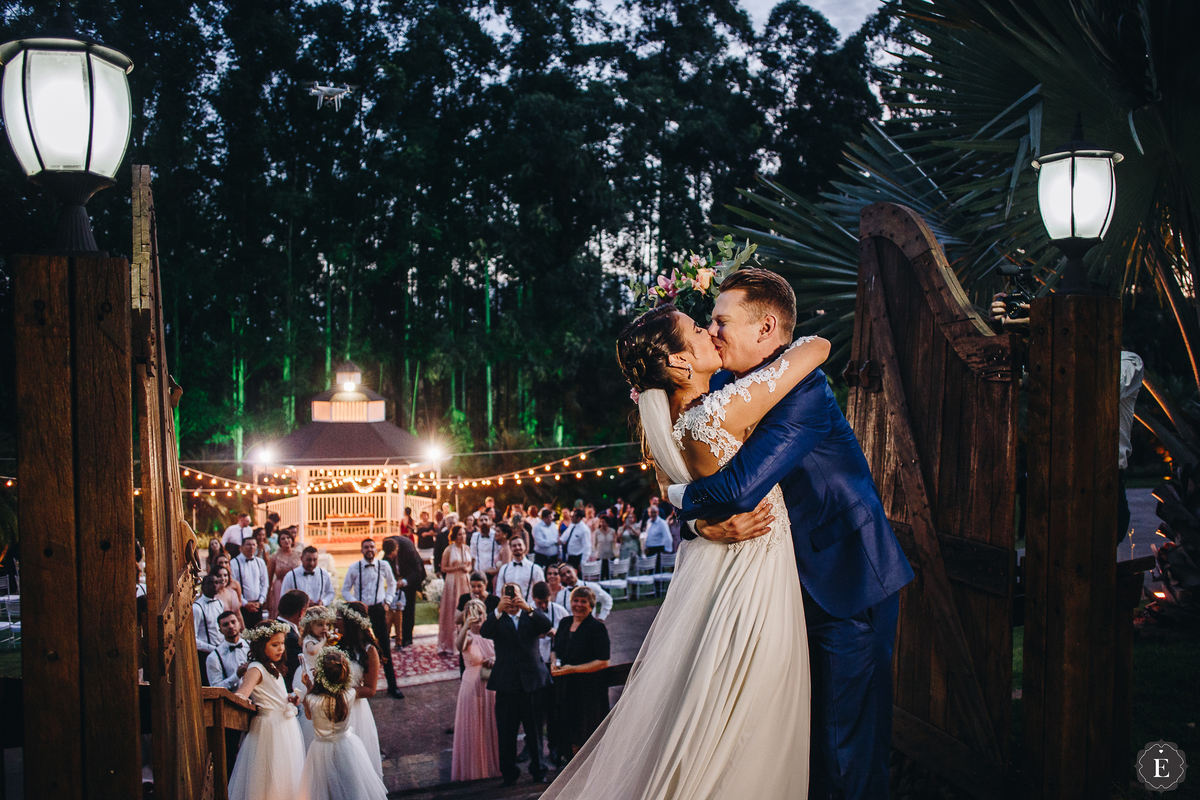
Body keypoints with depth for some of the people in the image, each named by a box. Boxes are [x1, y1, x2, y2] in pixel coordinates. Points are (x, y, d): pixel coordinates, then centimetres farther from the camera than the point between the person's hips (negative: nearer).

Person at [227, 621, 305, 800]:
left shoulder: (273, 667, 12)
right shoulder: (256, 669, -15)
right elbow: (240, 696, -31)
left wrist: (290, 699, 5)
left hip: (286, 727, 9)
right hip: (270, 729, -9)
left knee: (285, 776, 14)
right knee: (270, 780, -2)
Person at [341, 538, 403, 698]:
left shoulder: (383, 566, -1)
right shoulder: (354, 568, -4)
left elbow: (392, 584, 16)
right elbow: (345, 590, 4)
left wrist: (387, 601, 4)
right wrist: (356, 603, -11)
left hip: (379, 609, 0)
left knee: (385, 648, 2)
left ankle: (392, 685, 12)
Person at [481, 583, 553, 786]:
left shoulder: (531, 617, 6)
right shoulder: (497, 619, 5)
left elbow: (547, 626, -13)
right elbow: (484, 632, -15)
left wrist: (528, 608, -25)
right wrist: (499, 610, -26)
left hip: (531, 680, 0)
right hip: (506, 683, 0)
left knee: (534, 730, 10)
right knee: (506, 732, 5)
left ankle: (537, 769, 23)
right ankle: (509, 772, 18)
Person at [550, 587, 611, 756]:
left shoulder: (597, 628, -10)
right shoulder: (564, 623, 9)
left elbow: (603, 663, -15)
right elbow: (555, 650, 21)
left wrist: (572, 669, -19)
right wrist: (554, 662, -2)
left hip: (589, 689, -6)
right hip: (565, 688, 6)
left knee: (586, 734, -1)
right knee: (570, 733, 10)